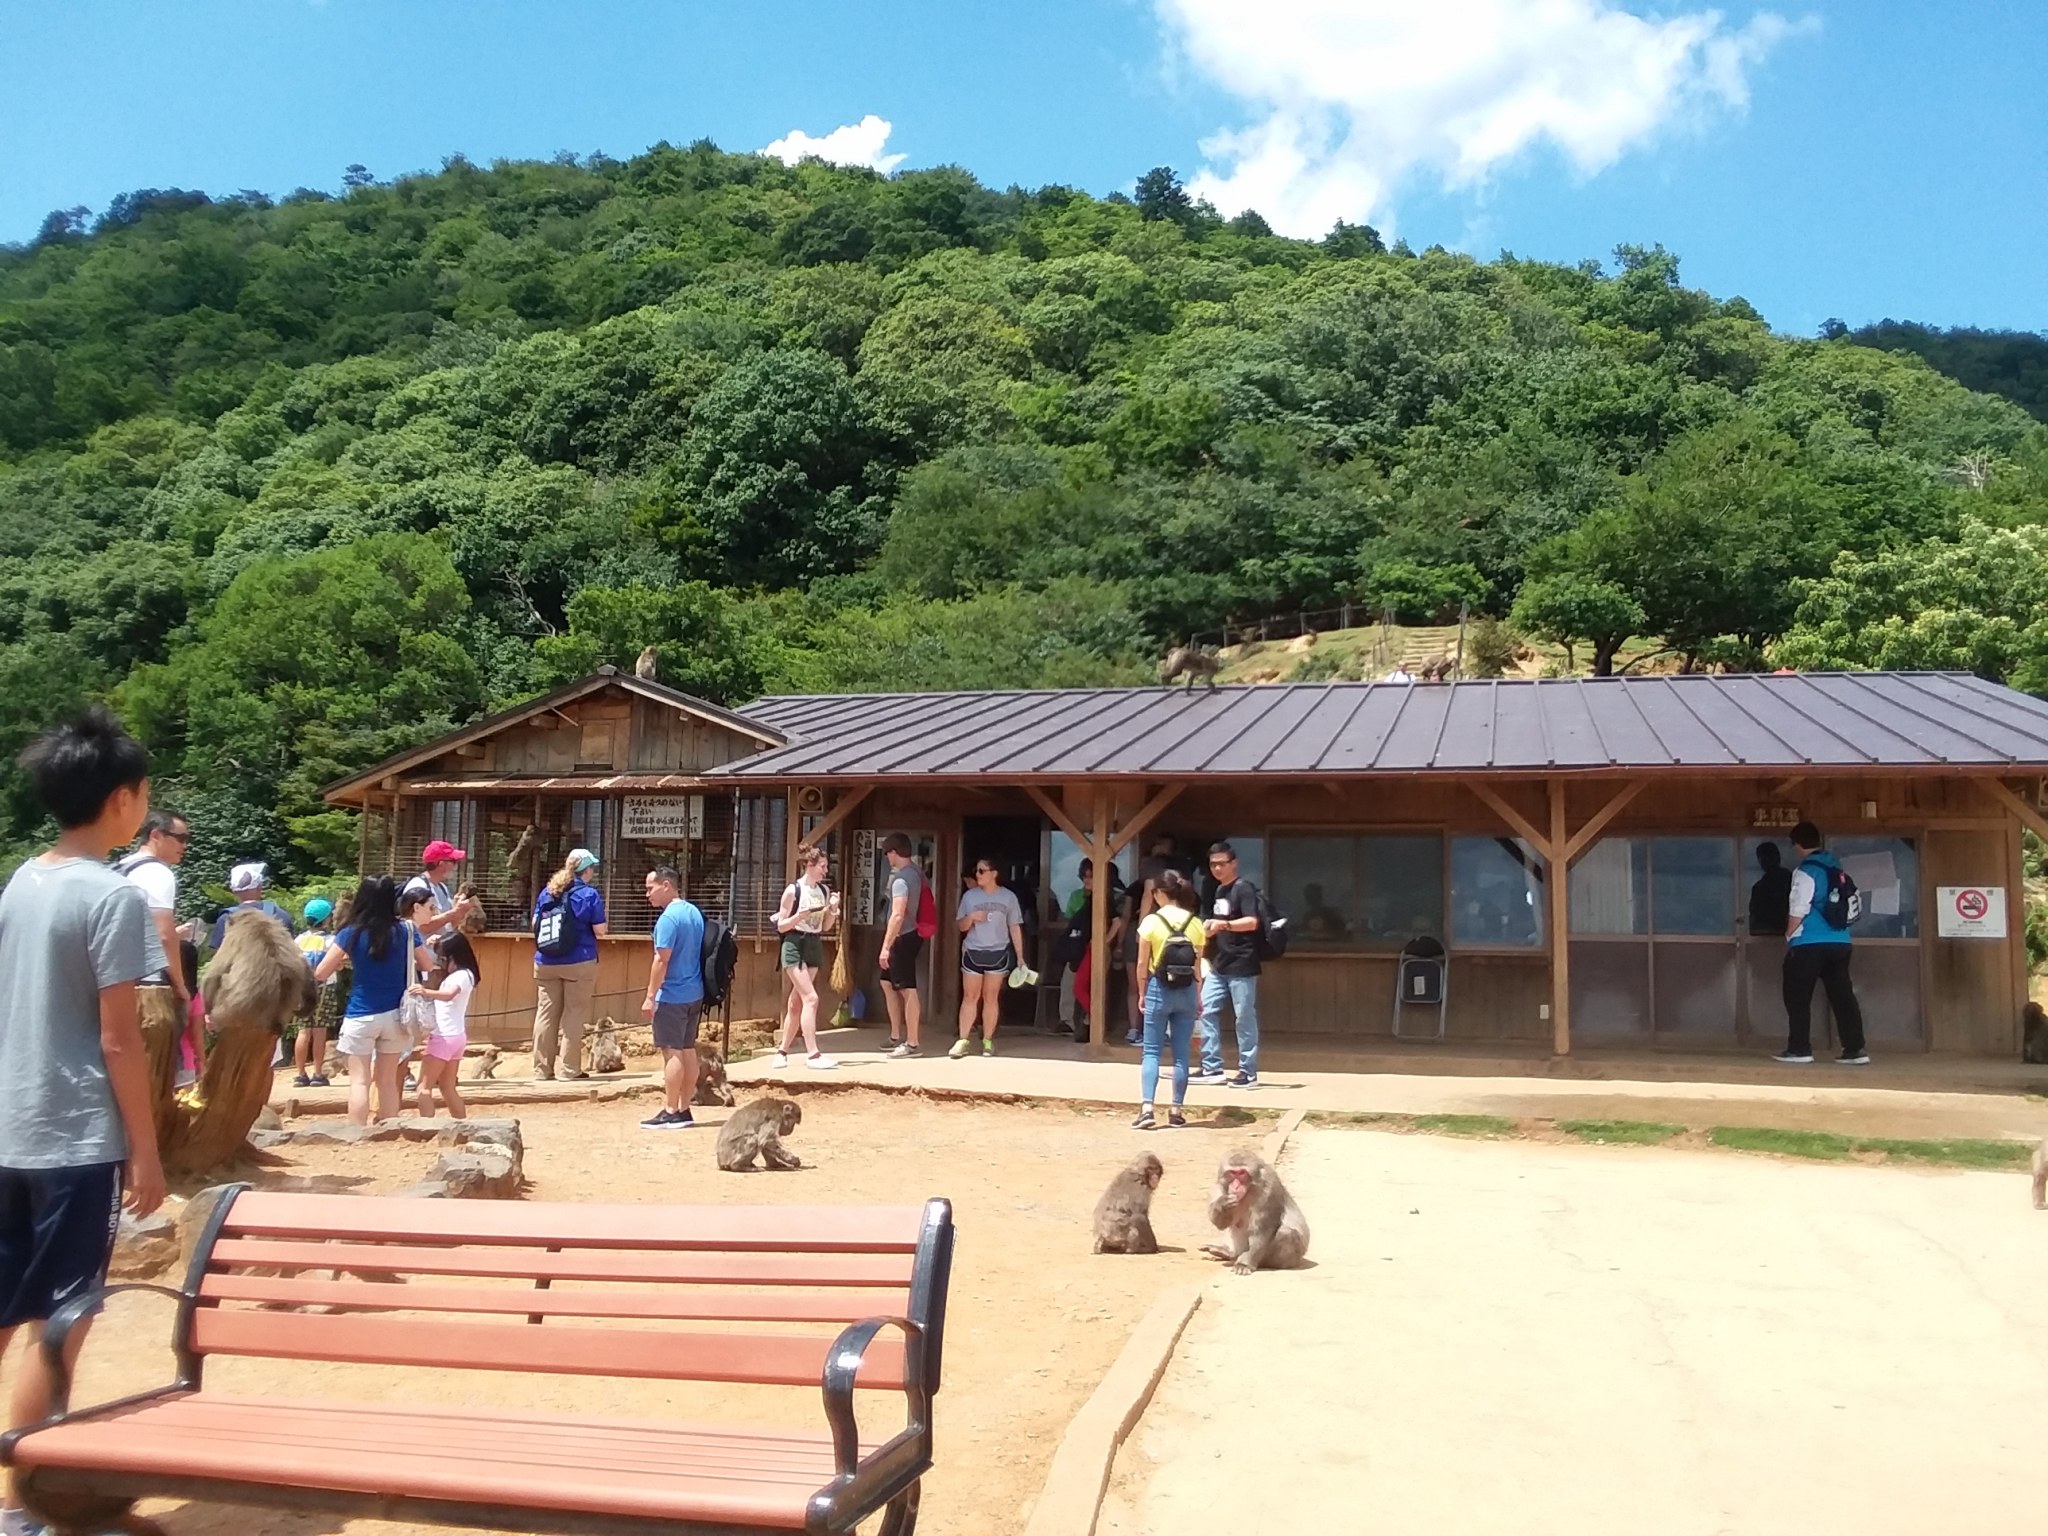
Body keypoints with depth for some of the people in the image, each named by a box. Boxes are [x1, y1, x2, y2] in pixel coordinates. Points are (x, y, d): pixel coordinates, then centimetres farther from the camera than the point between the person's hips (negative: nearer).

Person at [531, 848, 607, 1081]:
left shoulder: (547, 892, 8)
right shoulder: (590, 894, -6)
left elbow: (535, 923, 13)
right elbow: (599, 931, -6)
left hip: (546, 962, 4)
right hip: (579, 963, -4)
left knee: (546, 1015, 6)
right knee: (574, 1015, 2)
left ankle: (542, 1069, 10)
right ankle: (570, 1069, 2)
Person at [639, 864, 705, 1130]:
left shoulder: (668, 918, -16)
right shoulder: (694, 912, 11)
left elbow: (662, 960, -19)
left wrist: (650, 996, -15)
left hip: (672, 996, -9)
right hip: (695, 994, 9)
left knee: (672, 1052, -5)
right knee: (688, 1050, 10)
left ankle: (670, 1113, -2)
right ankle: (684, 1110, 15)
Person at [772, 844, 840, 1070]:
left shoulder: (823, 891, 9)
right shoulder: (793, 890, -8)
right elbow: (781, 926, -7)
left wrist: (833, 909, -3)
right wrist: (802, 915, -20)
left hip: (814, 946, 6)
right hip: (795, 945, -6)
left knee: (797, 1003, 10)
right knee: (810, 998, -16)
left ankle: (782, 1050, 20)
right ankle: (812, 1054, -16)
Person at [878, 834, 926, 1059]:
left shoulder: (901, 879, -20)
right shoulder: (915, 870, 8)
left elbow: (897, 915, -26)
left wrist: (886, 947, -25)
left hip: (902, 937, -10)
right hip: (908, 934, 10)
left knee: (907, 990, -5)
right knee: (887, 983, 18)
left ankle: (912, 1043, 0)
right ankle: (896, 1037, 25)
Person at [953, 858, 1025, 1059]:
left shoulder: (1008, 897, 1)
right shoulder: (969, 896, 3)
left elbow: (1015, 928, 5)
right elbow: (961, 926, 7)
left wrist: (1020, 957, 1)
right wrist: (971, 917, -15)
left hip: (998, 953, -1)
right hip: (973, 952, 1)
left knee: (991, 997, 5)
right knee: (970, 997, 0)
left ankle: (988, 1040, 10)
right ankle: (963, 1040, 1)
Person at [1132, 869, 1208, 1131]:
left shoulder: (1151, 922, -7)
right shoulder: (1196, 924, 0)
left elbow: (1142, 964, -6)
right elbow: (1198, 966, 3)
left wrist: (1142, 994, 6)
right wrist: (1198, 997, 13)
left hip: (1159, 989, -2)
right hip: (1187, 991, 3)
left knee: (1151, 1052, 1)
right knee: (1181, 1053, 8)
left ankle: (1146, 1109, -11)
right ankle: (1176, 1110, 11)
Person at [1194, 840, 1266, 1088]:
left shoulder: (1244, 888, -8)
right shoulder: (1218, 891, 17)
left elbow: (1252, 922, -20)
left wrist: (1223, 924, -31)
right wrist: (1209, 927, 14)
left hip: (1241, 965, -8)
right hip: (1218, 965, 8)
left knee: (1245, 1017, -3)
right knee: (1208, 1011, 4)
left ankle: (1249, 1073, 4)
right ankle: (1212, 1068, 10)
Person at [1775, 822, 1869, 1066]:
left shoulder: (1806, 871, -12)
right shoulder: (1835, 867, 12)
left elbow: (1798, 909, -14)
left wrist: (1789, 935, -2)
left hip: (1809, 944, -7)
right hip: (1839, 942, 7)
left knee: (1798, 997, 3)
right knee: (1842, 996, 7)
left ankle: (1799, 1049, 3)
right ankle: (1855, 1050, 4)